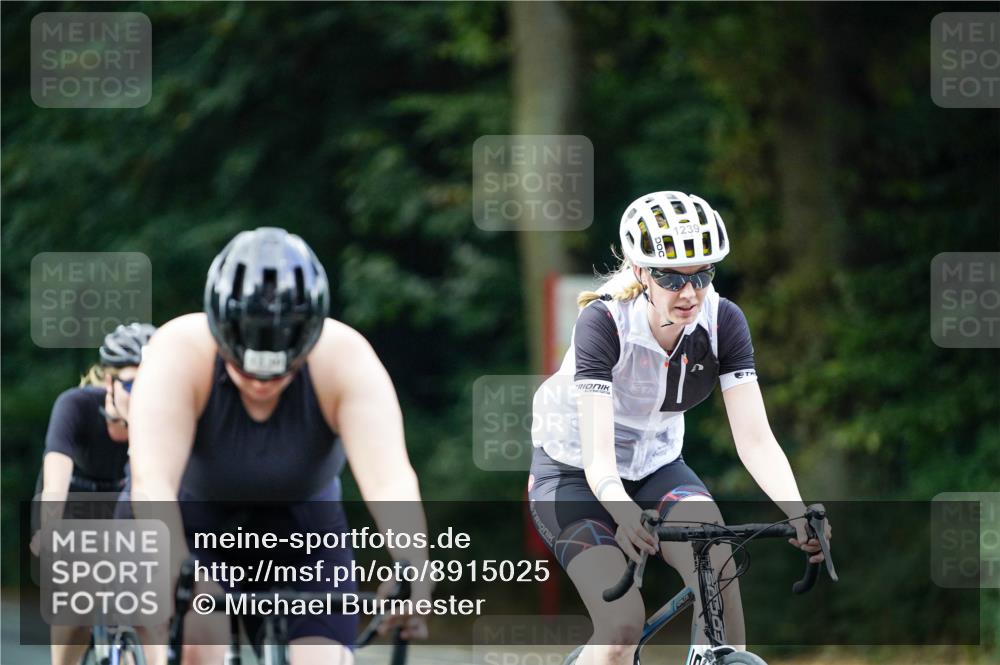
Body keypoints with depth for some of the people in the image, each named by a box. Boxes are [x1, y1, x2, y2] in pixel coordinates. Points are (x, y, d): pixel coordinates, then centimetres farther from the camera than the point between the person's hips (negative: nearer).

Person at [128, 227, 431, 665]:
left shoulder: (345, 359, -27)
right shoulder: (180, 353, -29)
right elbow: (152, 480, -41)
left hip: (302, 534, 1)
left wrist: (411, 564, -58)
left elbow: (389, 477, -39)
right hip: (197, 526, -1)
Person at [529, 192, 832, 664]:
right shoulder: (603, 322, -28)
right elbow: (598, 457, -37)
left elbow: (755, 439, -22)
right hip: (573, 477, -3)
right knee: (623, 625, -24)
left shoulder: (722, 321, -18)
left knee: (718, 569, -27)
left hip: (656, 466, 3)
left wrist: (799, 514, -40)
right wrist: (625, 514, -58)